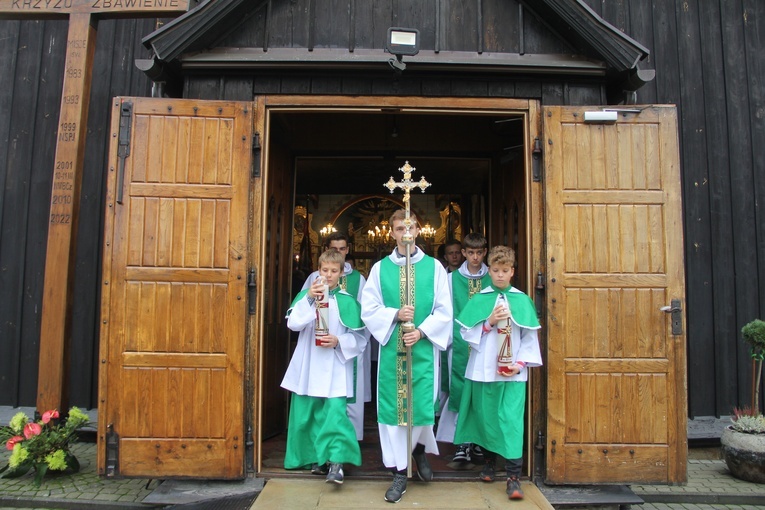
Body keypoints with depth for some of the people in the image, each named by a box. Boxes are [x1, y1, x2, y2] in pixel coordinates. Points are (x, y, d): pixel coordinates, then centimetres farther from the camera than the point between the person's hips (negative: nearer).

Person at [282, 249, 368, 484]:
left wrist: (338, 341, -17)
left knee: (335, 411, -13)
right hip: (308, 367, 3)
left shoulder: (347, 301, -1)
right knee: (306, 413, 11)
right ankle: (313, 456, 29)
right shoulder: (307, 295, 4)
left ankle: (336, 462, -8)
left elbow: (359, 338, 0)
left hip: (335, 367, -2)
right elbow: (293, 324, -10)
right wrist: (309, 299, -20)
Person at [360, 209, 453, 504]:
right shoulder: (380, 268, 5)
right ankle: (399, 471, 17)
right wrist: (395, 315, -13)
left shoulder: (434, 267, 3)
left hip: (423, 348, 0)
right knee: (391, 407, 2)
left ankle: (420, 449, 36)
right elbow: (368, 310, 3)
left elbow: (444, 311, 1)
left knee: (422, 405, 3)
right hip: (391, 347, 1)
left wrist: (421, 331, -12)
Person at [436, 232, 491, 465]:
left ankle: (477, 442, 18)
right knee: (460, 390, -1)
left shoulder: (492, 280, 5)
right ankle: (462, 443, 8)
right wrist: (448, 338, 1)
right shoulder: (452, 279, 5)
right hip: (460, 343, -1)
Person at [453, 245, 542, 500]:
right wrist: (489, 322, -13)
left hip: (513, 373, -1)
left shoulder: (522, 301, 4)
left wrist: (521, 363, -7)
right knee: (486, 417, 11)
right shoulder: (478, 300, 4)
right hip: (483, 370, 1)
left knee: (511, 420, -6)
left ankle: (514, 476, -1)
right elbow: (467, 333, 0)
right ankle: (488, 462, 30)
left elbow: (529, 337, 4)